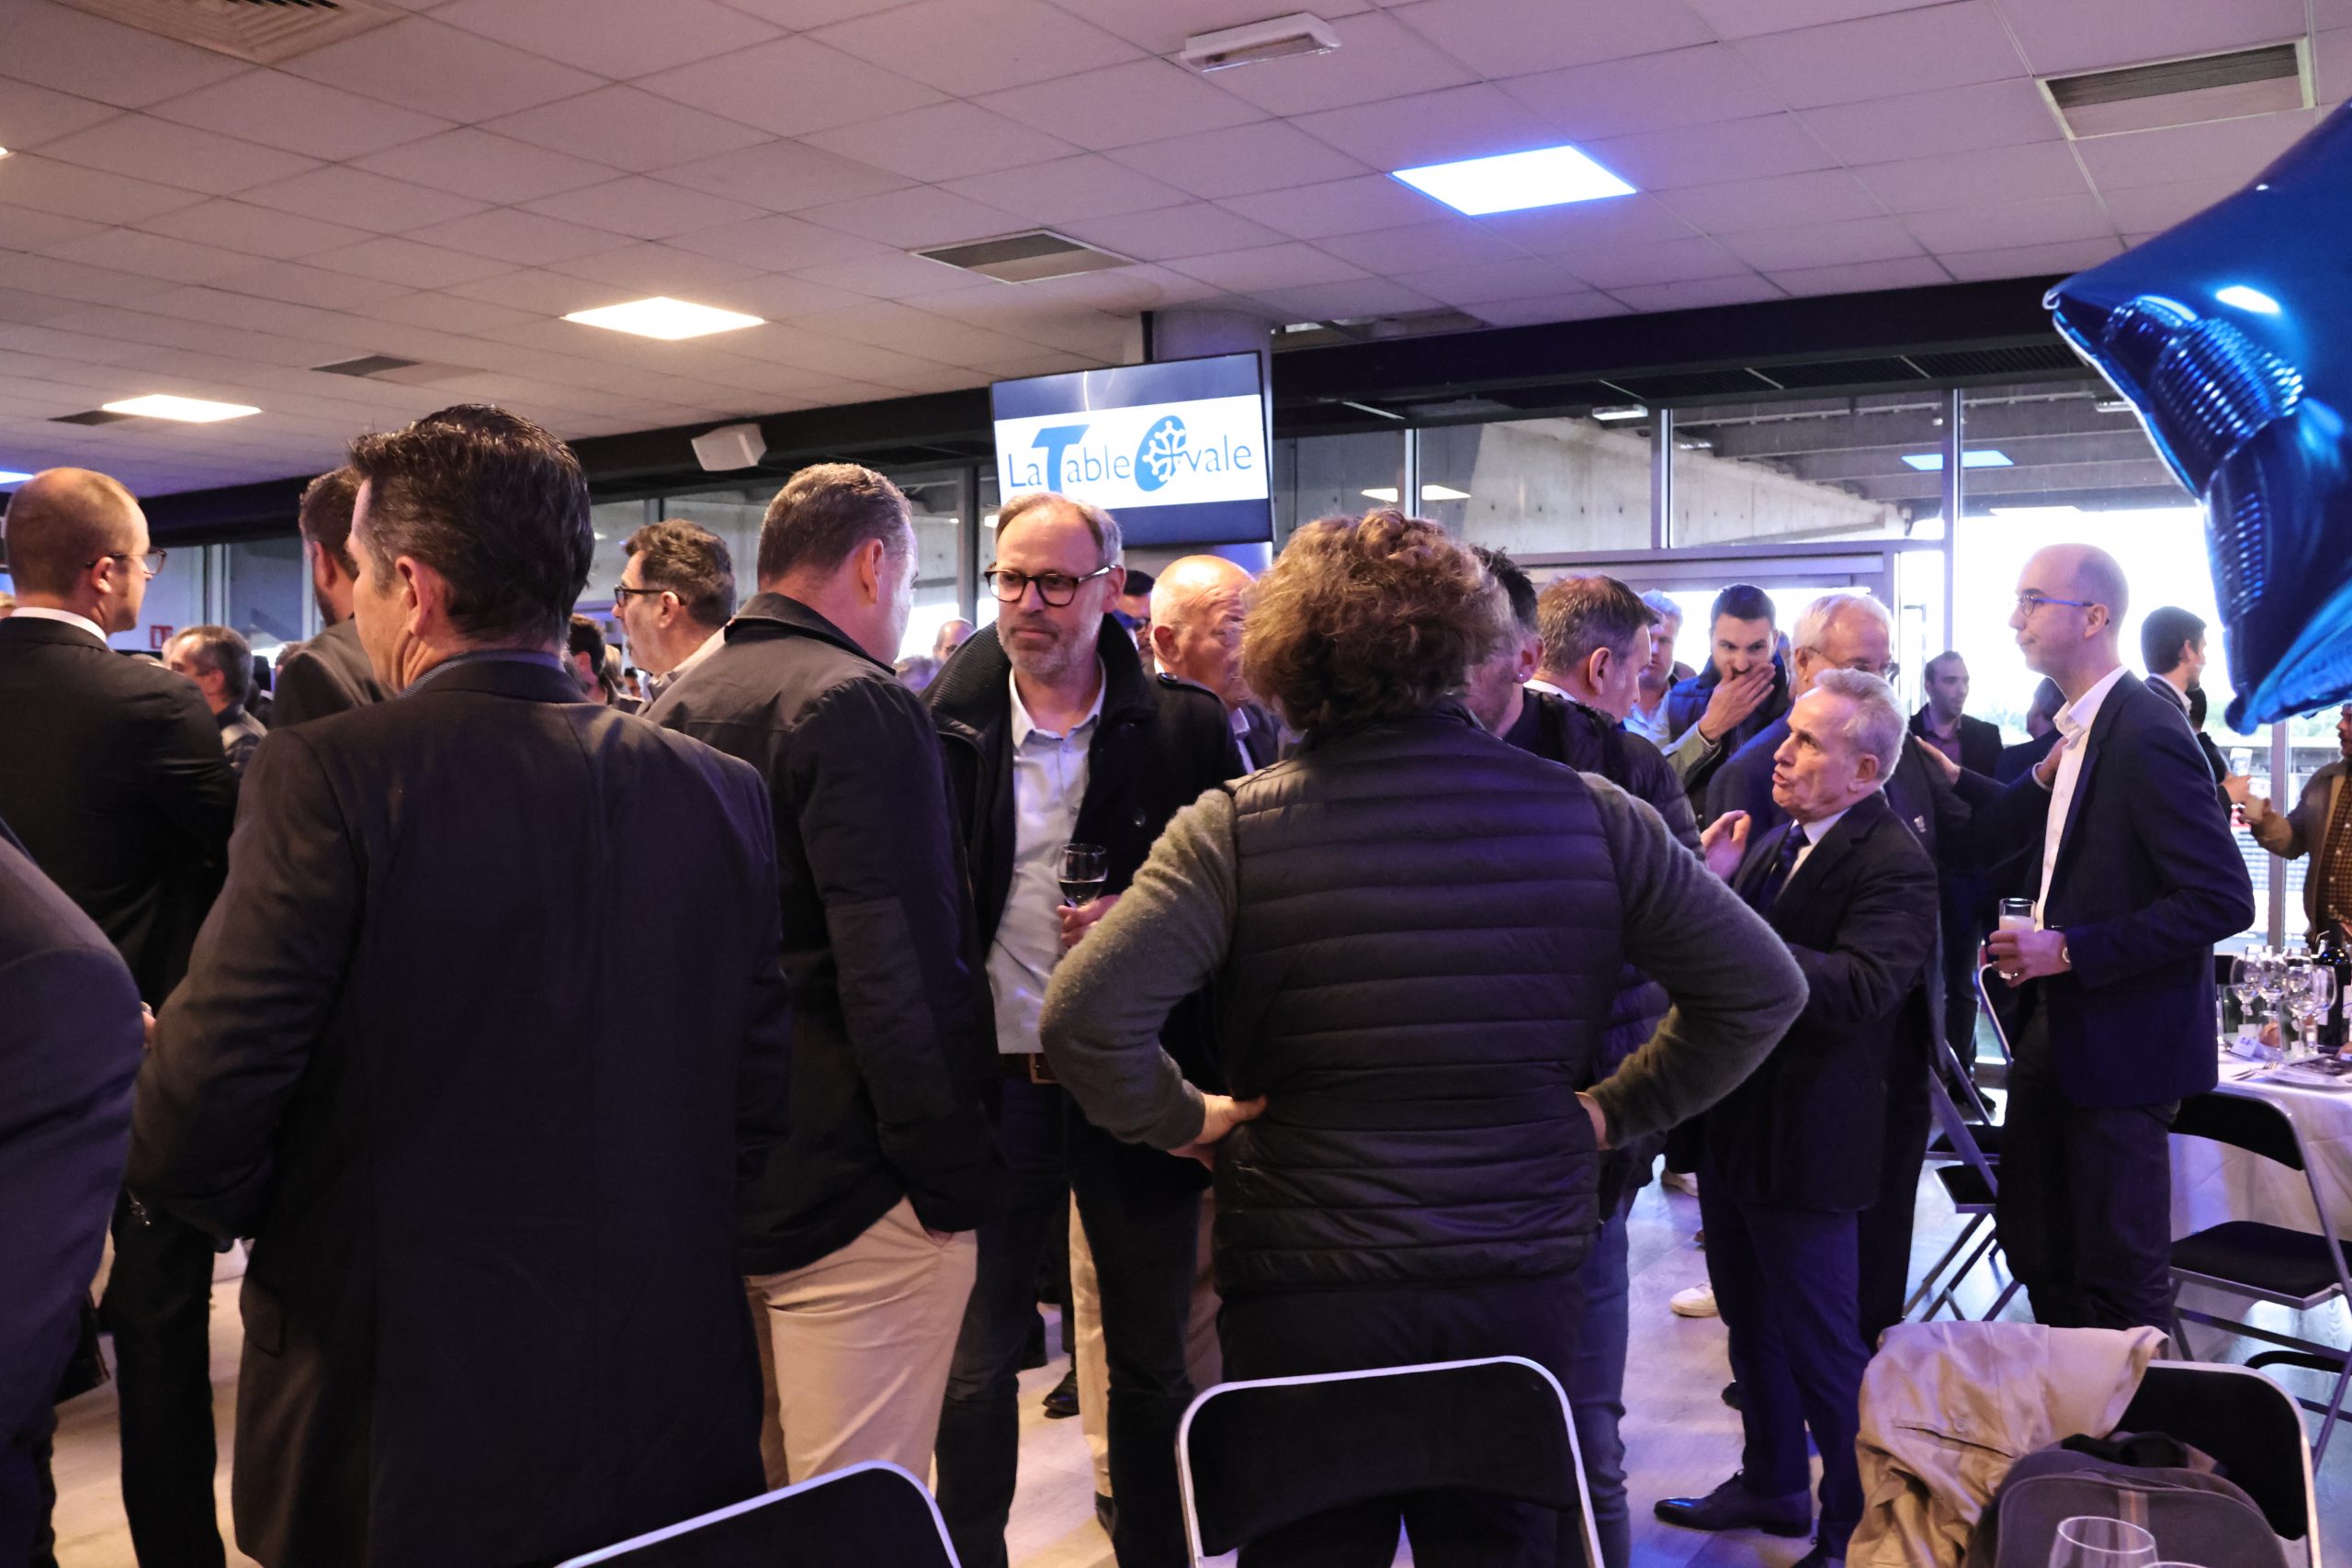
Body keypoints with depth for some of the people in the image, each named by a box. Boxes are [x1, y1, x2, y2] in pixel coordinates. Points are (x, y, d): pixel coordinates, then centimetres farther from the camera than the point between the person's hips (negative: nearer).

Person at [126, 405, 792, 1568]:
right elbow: (759, 1109, 1)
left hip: (407, 1433, -3)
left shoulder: (327, 776, -17)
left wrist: (282, 1221, 4)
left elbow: (192, 1133, -17)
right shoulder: (722, 792, -4)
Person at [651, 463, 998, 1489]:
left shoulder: (675, 710, 11)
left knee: (745, 1503, 23)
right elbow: (904, 970, -23)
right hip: (847, 1185, -9)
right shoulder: (858, 704, -16)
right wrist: (950, 1174, -15)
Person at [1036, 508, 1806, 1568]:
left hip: (1300, 1297, -2)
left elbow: (1085, 1016, -20)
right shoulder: (1586, 813, -3)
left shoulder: (1235, 827, -11)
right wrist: (1617, 1110, 9)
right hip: (1518, 1288, 3)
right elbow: (1762, 987, 2)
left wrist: (1180, 1119, -3)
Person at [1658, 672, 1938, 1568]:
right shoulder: (1775, 841, 8)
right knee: (1751, 1323, 23)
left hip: (1805, 1142, -8)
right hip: (1731, 1122, 9)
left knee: (1822, 1346, 6)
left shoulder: (1895, 864, -17)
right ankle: (1772, 1484, 41)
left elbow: (1861, 989, -31)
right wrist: (1711, 888, -10)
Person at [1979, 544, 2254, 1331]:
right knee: (2034, 1241, 18)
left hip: (2122, 1041, -9)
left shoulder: (2146, 734, -19)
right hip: (2055, 1028, 9)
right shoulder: (2077, 730, 9)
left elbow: (2223, 900, -23)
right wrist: (2045, 778, -1)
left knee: (2120, 1270, 3)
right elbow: (2001, 856, 14)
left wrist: (2072, 950, -21)